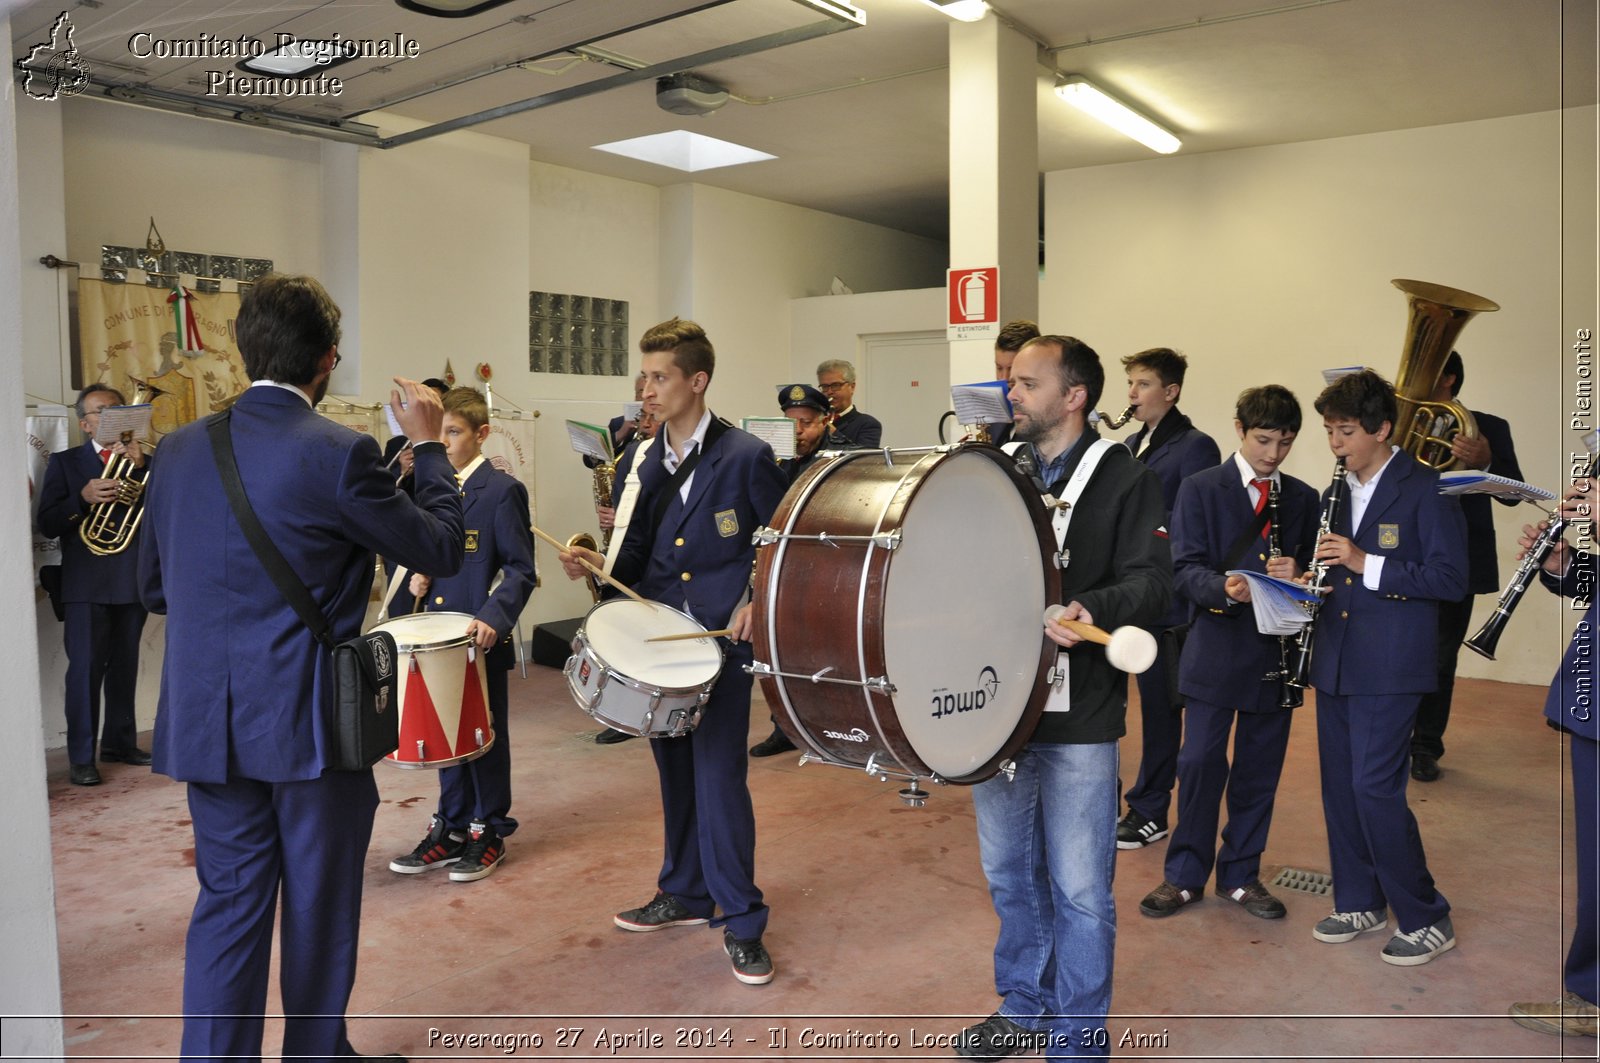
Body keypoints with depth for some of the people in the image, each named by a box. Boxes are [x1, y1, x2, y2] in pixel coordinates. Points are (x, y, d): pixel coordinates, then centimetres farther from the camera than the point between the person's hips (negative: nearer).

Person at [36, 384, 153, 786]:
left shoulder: (143, 461, 12)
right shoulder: (65, 462, 6)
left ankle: (120, 741, 22)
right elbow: (48, 524, -2)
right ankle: (81, 757, -2)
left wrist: (141, 466, -14)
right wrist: (84, 498, -19)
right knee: (85, 667, -6)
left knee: (125, 665, 11)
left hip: (133, 579, 3)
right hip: (87, 582, -3)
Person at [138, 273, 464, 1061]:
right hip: (310, 724, -5)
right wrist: (427, 446, 1)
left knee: (228, 906, 15)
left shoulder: (179, 449, 2)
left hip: (208, 722, 5)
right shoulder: (338, 454, -17)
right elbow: (441, 551, -8)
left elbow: (154, 586, 12)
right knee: (319, 908, 14)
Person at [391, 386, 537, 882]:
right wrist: (420, 576, 2)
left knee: (485, 733, 6)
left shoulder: (502, 490, -11)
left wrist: (494, 617, -27)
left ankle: (489, 832, 20)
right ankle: (452, 828, 26)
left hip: (483, 636, -7)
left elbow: (520, 569, -14)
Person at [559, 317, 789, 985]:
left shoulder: (745, 457, -8)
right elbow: (635, 557, 12)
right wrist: (595, 564, -7)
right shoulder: (639, 464, 9)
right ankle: (686, 894, 33)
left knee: (718, 776, -6)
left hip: (723, 638, -6)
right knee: (674, 771, 16)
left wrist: (758, 603, -15)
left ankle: (741, 922, 8)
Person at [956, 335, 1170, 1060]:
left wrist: (1091, 609, -31)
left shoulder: (1124, 480, -4)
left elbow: (1151, 579, -14)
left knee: (1078, 886, 5)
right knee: (1008, 871, 17)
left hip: (1078, 714, -5)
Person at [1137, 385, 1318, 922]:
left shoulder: (1303, 499, 10)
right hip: (1216, 650, -3)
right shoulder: (1200, 489, -1)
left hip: (1276, 652, 3)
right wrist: (1223, 588, -28)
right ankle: (1185, 874, 15)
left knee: (1259, 770, 10)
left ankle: (1240, 874, 26)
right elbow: (1185, 569, -9)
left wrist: (1295, 572, -11)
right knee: (1200, 763, -1)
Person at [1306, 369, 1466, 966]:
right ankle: (1359, 903, 27)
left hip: (1390, 667, -7)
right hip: (1335, 662, 7)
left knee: (1375, 788, -8)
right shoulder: (1335, 492, 13)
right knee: (1340, 786, 12)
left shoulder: (1426, 489, -8)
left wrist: (1367, 564, -21)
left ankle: (1426, 920, 9)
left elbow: (1451, 579, -14)